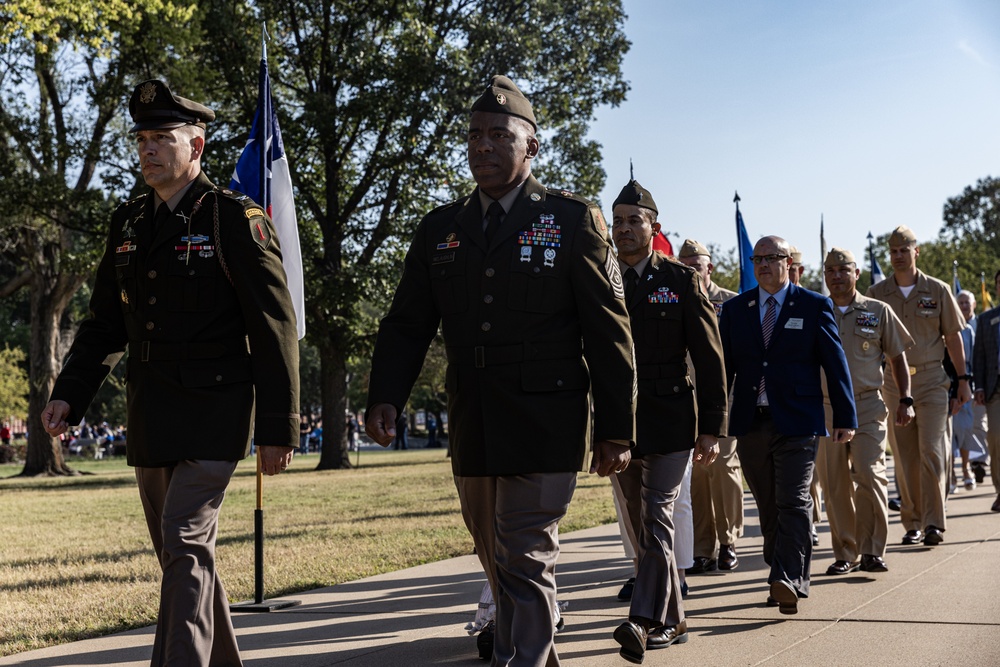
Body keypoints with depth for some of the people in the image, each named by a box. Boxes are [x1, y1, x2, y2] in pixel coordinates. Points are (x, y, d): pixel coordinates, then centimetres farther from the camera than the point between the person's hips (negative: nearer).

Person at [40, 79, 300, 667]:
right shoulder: (128, 223, 12)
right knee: (183, 554, 14)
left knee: (186, 545, -14)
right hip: (151, 419, 7)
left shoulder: (236, 219, -8)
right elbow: (105, 325, 16)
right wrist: (69, 396, 2)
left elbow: (274, 328, -10)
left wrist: (279, 426, -12)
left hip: (214, 413, -7)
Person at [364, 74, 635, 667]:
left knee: (526, 563, -7)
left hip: (544, 432, -5)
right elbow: (407, 324, 8)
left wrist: (617, 429, -6)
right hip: (472, 433, 5)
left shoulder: (574, 220, -2)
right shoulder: (440, 229, 10)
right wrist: (386, 396, -8)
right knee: (500, 566, 16)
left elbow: (609, 331, -3)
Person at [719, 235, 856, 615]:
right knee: (768, 508, 9)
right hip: (750, 424, 4)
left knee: (793, 504, -11)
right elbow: (724, 367, 12)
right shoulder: (735, 309, 12)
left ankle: (790, 581, -17)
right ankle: (781, 576, 19)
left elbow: (835, 364, 3)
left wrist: (846, 417, -1)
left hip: (797, 423, -3)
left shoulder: (814, 306, 3)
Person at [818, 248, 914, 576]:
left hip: (868, 405, -2)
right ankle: (845, 554, 13)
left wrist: (905, 400, 2)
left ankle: (872, 551, -3)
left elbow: (897, 357, 10)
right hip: (825, 409, 2)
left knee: (870, 475, -13)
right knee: (835, 485, 3)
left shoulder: (878, 312, 5)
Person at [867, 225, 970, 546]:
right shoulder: (877, 293, 4)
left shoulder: (937, 290, 3)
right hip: (893, 383, 1)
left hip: (932, 381, -1)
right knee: (904, 458, 5)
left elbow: (953, 338, 8)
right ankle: (912, 523, 13)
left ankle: (933, 523, -6)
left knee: (932, 450, -10)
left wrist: (963, 379, 5)